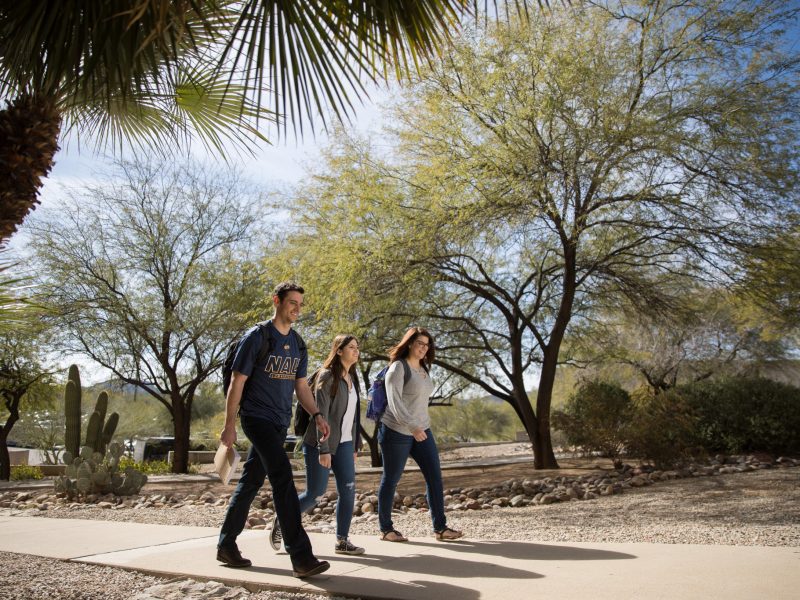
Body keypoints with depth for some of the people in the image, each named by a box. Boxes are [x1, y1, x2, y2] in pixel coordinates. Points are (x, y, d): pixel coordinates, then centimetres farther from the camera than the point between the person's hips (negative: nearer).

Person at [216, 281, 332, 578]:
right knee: (282, 476, -18)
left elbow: (301, 386, 14)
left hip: (280, 422, 7)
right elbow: (237, 382, -8)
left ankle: (226, 545, 27)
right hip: (256, 417, -7)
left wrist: (316, 415, -1)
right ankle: (300, 557, -19)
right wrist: (229, 425, -9)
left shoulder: (298, 344, 12)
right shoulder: (256, 337, -8)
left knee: (251, 482, 14)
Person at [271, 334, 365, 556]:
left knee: (348, 490, -2)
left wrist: (355, 446, 14)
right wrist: (323, 449, -20)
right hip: (322, 445, -7)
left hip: (344, 444, 7)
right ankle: (281, 522, 20)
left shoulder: (352, 378, 12)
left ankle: (342, 541, 7)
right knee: (315, 493, -2)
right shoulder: (327, 376, -12)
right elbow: (321, 414, -16)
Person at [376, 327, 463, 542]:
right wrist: (412, 426, -32)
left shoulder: (423, 369, 12)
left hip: (421, 431, 8)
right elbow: (394, 401, -22)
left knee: (435, 476, 1)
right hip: (397, 432, -7)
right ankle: (385, 529, 17)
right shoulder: (398, 367, -13)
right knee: (390, 480, 4)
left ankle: (440, 528, 6)